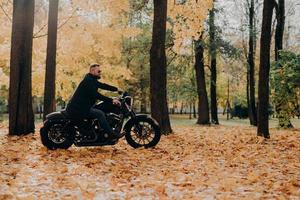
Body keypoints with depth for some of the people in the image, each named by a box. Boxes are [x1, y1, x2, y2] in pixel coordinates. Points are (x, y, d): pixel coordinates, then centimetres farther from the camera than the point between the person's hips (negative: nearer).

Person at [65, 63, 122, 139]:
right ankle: (112, 134, -16)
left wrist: (116, 89, 14)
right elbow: (96, 95, -27)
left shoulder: (92, 80, 14)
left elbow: (103, 86, 22)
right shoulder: (88, 81, -17)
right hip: (77, 109, -11)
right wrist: (111, 100, -30)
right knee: (100, 113, -19)